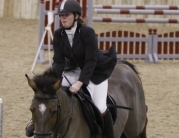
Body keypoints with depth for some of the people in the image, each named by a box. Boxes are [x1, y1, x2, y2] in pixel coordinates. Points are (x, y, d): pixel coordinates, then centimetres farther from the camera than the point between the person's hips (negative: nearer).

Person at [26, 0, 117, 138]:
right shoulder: (59, 34, -12)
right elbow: (59, 61, -11)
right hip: (74, 71, 5)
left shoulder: (88, 32, -27)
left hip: (96, 72, -5)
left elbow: (91, 62, -28)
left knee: (100, 108, -19)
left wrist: (80, 82, -38)